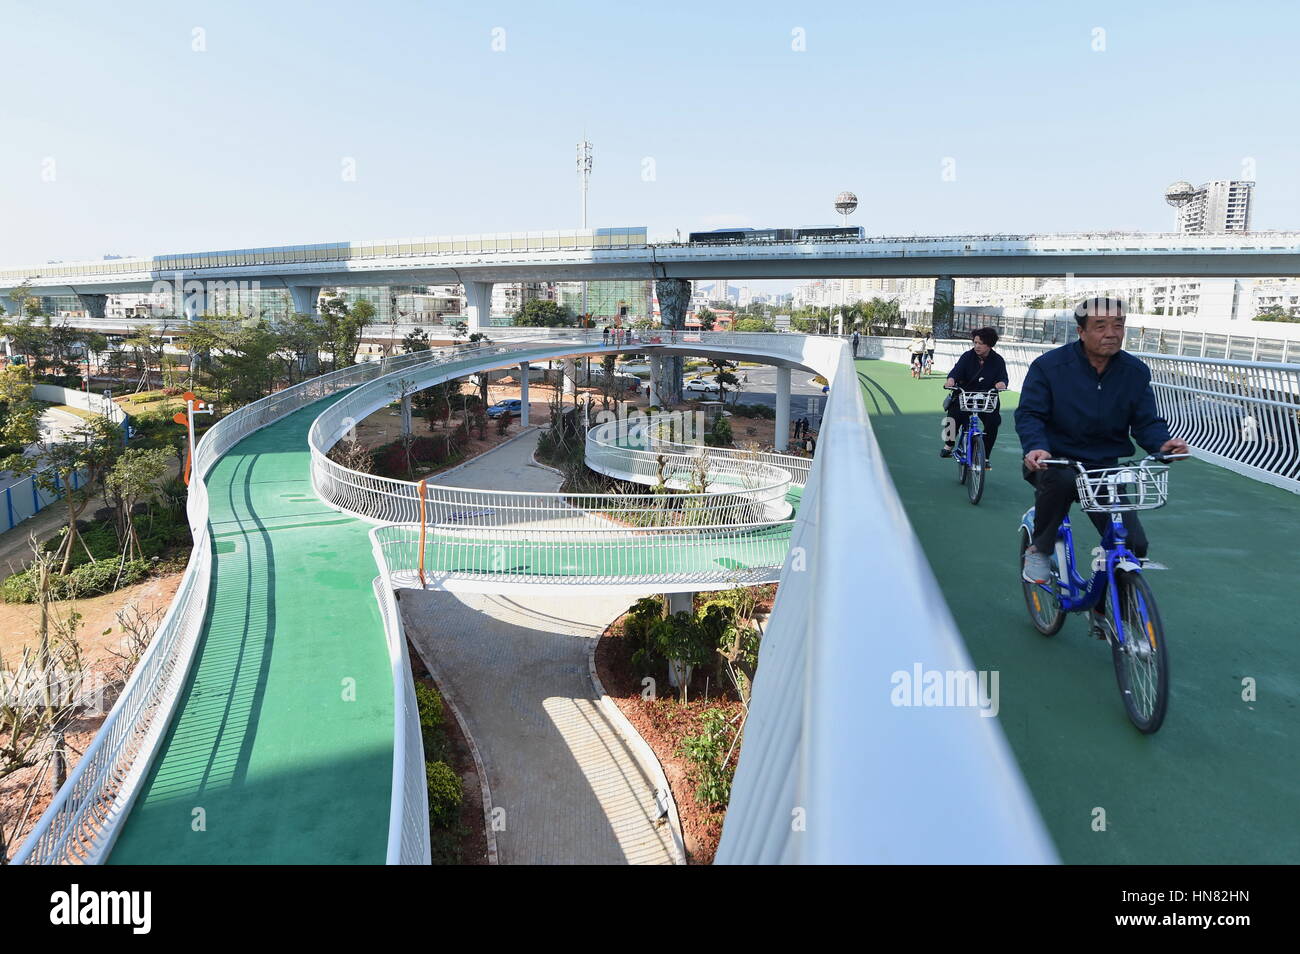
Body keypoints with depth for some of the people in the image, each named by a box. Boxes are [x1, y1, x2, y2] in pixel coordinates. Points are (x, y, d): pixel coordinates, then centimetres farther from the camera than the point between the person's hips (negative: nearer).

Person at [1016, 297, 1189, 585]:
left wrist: (1163, 443, -21)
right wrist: (1036, 447, -34)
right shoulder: (1049, 366, -9)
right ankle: (1039, 550, -15)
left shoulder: (1136, 372, 3)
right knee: (1061, 478, -41)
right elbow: (1029, 414, -13)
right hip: (1055, 462, -3)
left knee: (1134, 545, -12)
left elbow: (1146, 422, 3)